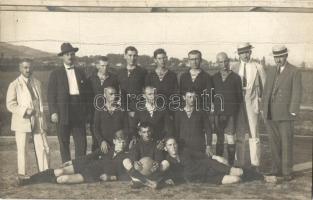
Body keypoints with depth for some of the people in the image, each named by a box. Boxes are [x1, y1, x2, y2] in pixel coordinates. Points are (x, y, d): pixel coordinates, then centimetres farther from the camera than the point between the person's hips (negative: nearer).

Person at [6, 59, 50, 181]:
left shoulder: (37, 83, 14)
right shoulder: (14, 85, 1)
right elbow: (10, 105, -4)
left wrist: (42, 120, 13)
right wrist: (25, 111, -18)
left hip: (38, 121, 4)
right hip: (22, 121, -3)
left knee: (43, 148, 0)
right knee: (22, 149, 3)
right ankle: (21, 174, 15)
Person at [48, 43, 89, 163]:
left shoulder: (80, 73, 14)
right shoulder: (56, 74, 5)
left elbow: (86, 93, 14)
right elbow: (51, 94, -1)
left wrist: (86, 110, 5)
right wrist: (53, 112, -10)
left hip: (79, 113, 2)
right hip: (63, 113, -2)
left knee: (81, 143, 0)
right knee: (64, 143, 4)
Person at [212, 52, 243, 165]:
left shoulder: (235, 77, 3)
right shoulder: (214, 78, 10)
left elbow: (239, 95, 6)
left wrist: (236, 109, 4)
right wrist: (215, 104, 5)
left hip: (231, 112, -2)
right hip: (218, 112, 2)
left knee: (230, 138, -4)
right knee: (219, 138, 8)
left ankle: (231, 164, 5)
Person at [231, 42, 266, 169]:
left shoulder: (258, 67, 3)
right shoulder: (234, 68, 8)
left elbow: (265, 87, 6)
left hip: (252, 104, -2)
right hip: (238, 104, 2)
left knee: (254, 135, 0)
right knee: (239, 136, 5)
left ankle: (255, 165, 9)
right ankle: (240, 164, 15)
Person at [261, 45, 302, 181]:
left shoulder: (295, 72, -5)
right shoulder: (271, 70, 12)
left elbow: (297, 94, -9)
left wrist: (293, 113, -14)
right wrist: (263, 109, 9)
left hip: (285, 114, -5)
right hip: (270, 114, 5)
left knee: (286, 143, 0)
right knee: (274, 143, 9)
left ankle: (287, 171, 10)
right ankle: (276, 169, 18)